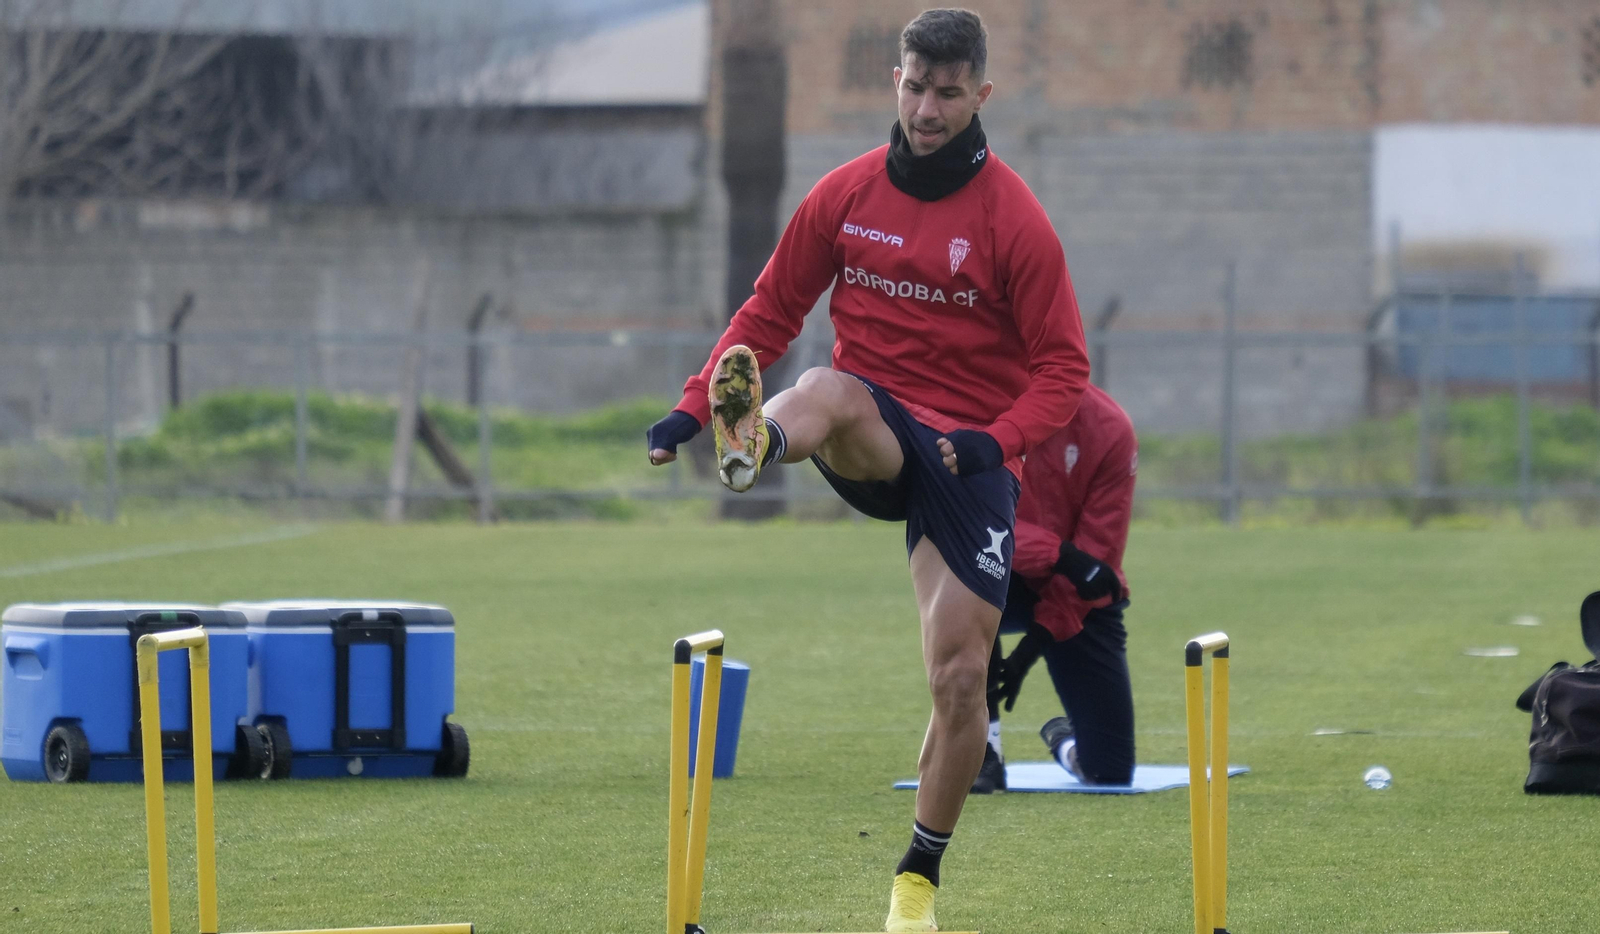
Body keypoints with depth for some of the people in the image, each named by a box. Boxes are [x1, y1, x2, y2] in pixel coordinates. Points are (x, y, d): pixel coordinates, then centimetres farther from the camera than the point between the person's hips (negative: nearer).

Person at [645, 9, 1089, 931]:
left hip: (968, 454, -1)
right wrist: (695, 405, -1)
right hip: (873, 436, 1)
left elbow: (1063, 368, -3)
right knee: (830, 391, -36)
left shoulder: (1015, 220, -5)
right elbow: (773, 310, 11)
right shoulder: (846, 194, 2)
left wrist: (997, 442, -19)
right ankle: (751, 443, -73)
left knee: (961, 676, -5)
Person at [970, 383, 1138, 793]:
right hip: (1000, 581, 0)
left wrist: (1035, 642, -21)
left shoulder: (1111, 429, -14)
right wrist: (1060, 555, -37)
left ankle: (1065, 740, 34)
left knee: (1111, 773, -7)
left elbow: (1098, 552, -14)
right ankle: (982, 746, -22)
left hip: (1078, 598, 1)